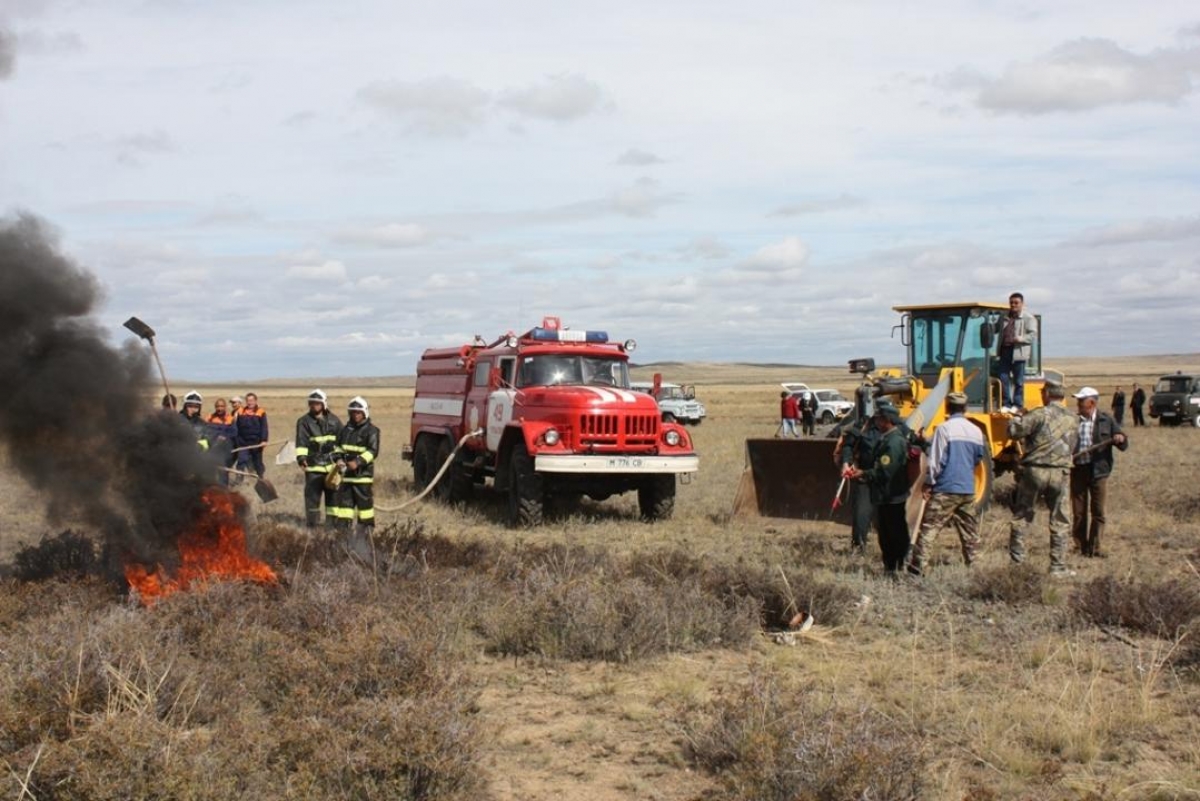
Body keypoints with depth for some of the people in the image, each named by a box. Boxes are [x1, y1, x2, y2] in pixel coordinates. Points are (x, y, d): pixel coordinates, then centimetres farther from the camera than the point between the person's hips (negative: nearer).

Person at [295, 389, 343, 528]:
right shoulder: (304, 421, 1)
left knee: (332, 495, 8)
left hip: (332, 464, 3)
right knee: (312, 496, -4)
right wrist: (301, 457, -24)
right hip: (313, 465, -3)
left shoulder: (334, 420, 10)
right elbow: (301, 442, -10)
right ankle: (312, 524, 3)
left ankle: (332, 524, 16)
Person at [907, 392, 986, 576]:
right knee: (970, 531, 14)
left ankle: (918, 568, -9)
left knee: (928, 528, -5)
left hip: (946, 488, -5)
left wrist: (928, 483, -3)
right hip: (968, 489, 6)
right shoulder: (976, 431, 7)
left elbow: (936, 460, -12)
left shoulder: (944, 429, -11)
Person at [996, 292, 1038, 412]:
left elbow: (1033, 335, -6)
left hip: (1018, 352, -5)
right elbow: (995, 329, 28)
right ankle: (1007, 404, 8)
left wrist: (1021, 338, -23)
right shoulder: (1004, 318, 17)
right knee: (1004, 378, 2)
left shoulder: (1028, 318, 0)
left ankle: (1017, 405, 9)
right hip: (1004, 351, 5)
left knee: (1018, 380, 1)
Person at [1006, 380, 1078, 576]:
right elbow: (1073, 448, 18)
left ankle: (1016, 561, 9)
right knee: (1059, 523, 10)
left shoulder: (1040, 414, -9)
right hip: (1060, 474, 3)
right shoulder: (1072, 420, 9)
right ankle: (1058, 566, 11)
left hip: (1035, 471, -3)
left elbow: (1014, 430, -15)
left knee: (1021, 517, 9)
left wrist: (1015, 420, 8)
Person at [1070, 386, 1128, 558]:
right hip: (1077, 470, 2)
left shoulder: (1106, 421, 2)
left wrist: (1121, 439, -20)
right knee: (1078, 512, 7)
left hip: (1098, 471, -1)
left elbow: (1124, 445, 3)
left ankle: (1094, 548, 8)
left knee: (1097, 512, 1)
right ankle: (1081, 546, 17)